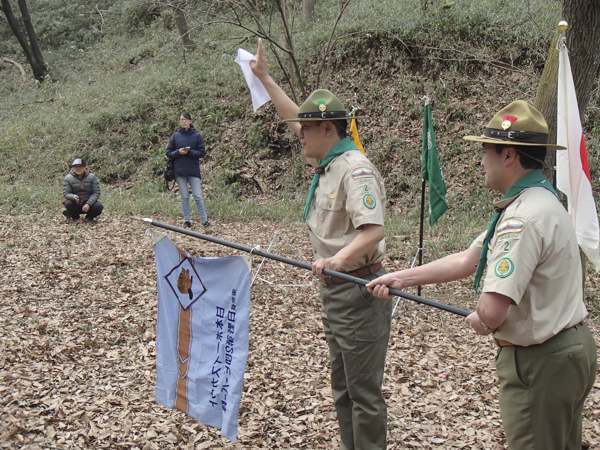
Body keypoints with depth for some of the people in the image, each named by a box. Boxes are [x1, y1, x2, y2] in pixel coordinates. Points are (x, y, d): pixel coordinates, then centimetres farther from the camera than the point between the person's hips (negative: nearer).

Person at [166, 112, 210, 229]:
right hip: (179, 171, 2)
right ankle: (186, 220, 14)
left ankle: (204, 220, 3)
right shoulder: (175, 137, 6)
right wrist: (178, 152, -12)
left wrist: (189, 152, -15)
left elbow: (202, 152, -2)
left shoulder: (197, 136, 1)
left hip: (193, 170, -1)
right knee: (184, 197, 7)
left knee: (197, 196, -2)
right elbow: (169, 153, 7)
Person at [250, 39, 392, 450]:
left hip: (358, 290, -10)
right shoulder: (326, 162, 11)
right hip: (335, 289, 10)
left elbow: (373, 230, -29)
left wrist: (337, 259, -44)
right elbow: (297, 118, 26)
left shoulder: (356, 169, -19)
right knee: (343, 389, 18)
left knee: (364, 391, -3)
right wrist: (265, 77, 32)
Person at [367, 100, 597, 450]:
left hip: (541, 364, -10)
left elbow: (492, 312, -31)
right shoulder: (540, 200, 9)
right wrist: (401, 279, 15)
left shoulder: (525, 217, -26)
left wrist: (479, 320, -7)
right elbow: (467, 261, 16)